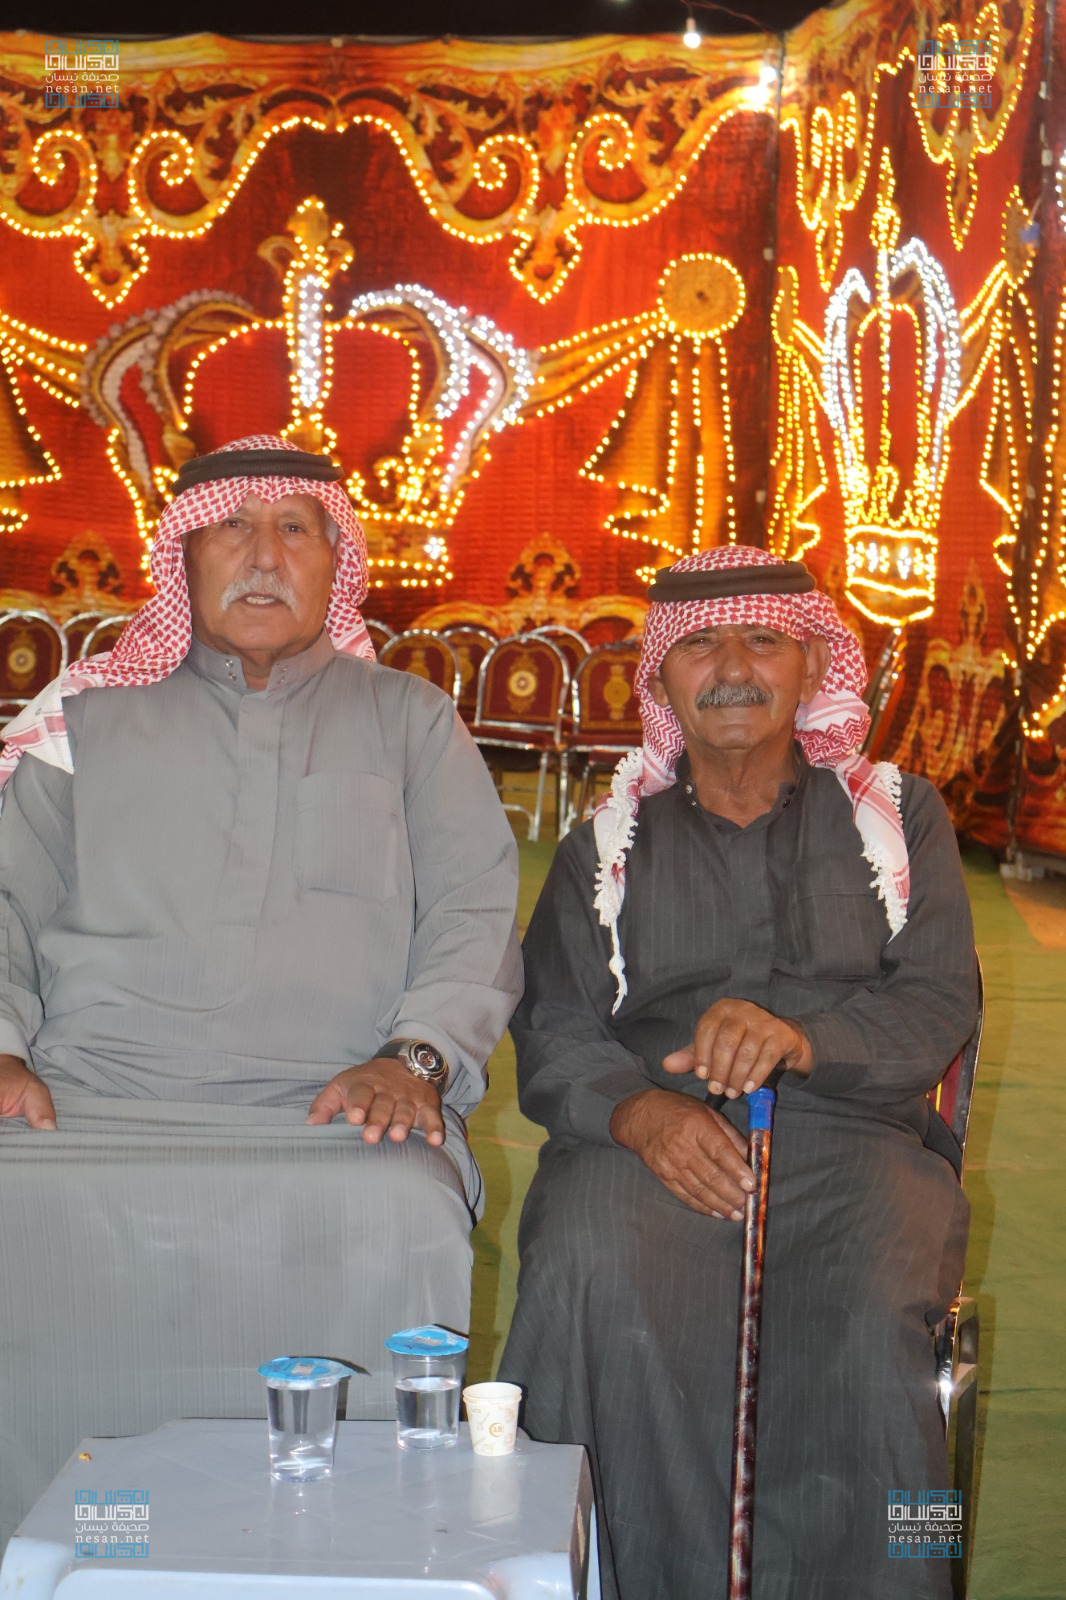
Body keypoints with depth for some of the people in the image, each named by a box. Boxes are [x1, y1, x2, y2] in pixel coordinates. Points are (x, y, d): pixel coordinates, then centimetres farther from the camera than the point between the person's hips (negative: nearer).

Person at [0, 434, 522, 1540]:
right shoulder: (91, 717, 23)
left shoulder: (409, 720, 21)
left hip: (333, 1116, -1)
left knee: (400, 1220, -35)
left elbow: (474, 916, 11)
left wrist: (415, 1054, -8)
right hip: (90, 1102, 1)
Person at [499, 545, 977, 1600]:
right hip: (646, 1144, 1)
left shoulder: (897, 818, 19)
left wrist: (802, 1036, -16)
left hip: (856, 1135, 0)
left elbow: (938, 1006, 5)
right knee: (596, 1286, -33)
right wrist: (639, 1110, -14)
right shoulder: (608, 845, 22)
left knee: (862, 1316, -34)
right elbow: (552, 1037, 10)